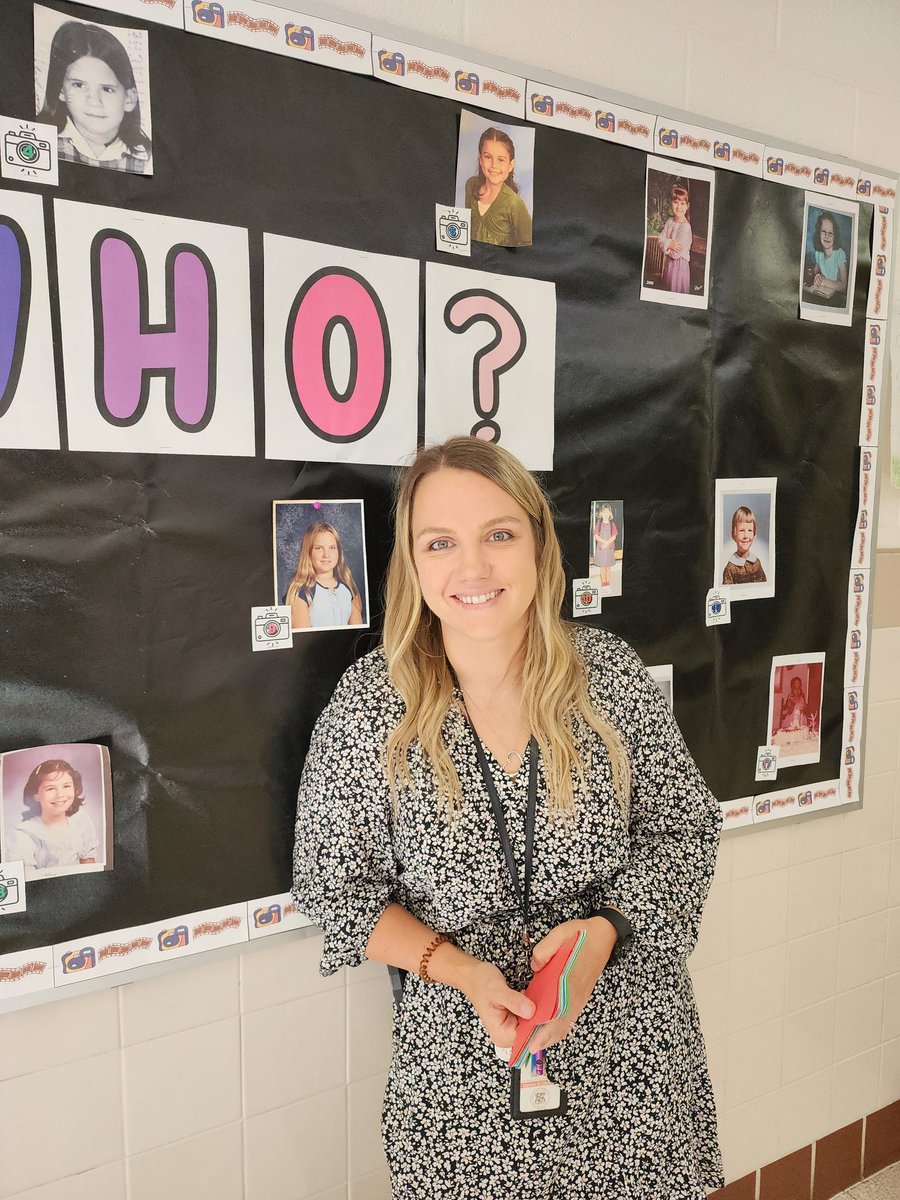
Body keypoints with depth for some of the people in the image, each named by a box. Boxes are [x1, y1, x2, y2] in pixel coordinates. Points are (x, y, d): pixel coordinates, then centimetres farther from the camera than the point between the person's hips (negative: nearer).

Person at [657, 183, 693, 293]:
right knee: (666, 288, 20)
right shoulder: (670, 221, 1)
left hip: (679, 265, -7)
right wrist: (669, 244, -23)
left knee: (677, 290, 5)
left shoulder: (686, 227, -21)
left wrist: (666, 245, -10)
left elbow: (676, 254, -24)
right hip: (667, 263, 7)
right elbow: (660, 242, -4)